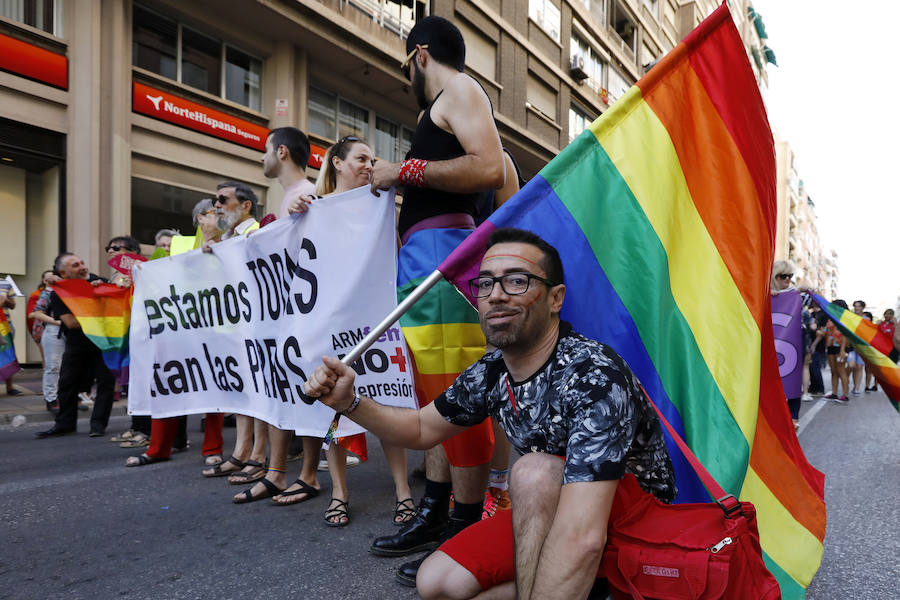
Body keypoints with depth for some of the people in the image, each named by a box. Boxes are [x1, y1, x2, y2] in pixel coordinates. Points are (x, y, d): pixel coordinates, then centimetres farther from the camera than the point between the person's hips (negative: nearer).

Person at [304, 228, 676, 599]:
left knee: (534, 471, -33)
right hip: (548, 513, 7)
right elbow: (422, 429, 8)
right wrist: (348, 403, -9)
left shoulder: (594, 376, -31)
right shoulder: (490, 374, -7)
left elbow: (583, 539, -40)